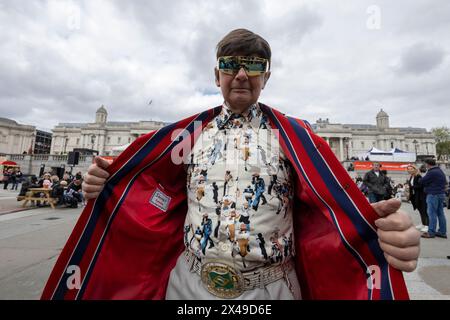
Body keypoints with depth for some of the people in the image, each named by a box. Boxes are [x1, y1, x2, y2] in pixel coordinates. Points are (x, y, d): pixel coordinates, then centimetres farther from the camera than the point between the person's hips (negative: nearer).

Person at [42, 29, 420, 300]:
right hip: (188, 282, 3)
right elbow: (155, 193, 7)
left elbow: (333, 207, -12)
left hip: (272, 289, -1)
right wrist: (104, 186, -8)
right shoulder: (190, 132, 1)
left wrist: (386, 230, -31)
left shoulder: (294, 135, -5)